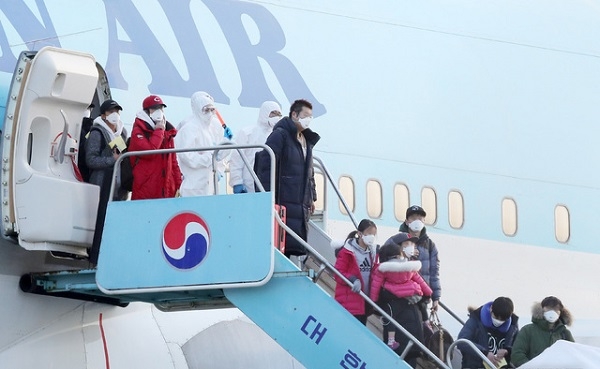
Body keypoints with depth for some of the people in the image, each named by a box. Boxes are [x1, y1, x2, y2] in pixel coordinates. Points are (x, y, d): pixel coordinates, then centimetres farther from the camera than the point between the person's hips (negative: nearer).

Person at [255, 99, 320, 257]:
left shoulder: (307, 140, 21)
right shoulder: (280, 135, -7)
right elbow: (265, 164, -14)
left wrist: (311, 197, 23)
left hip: (301, 204, 9)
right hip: (284, 201, -9)